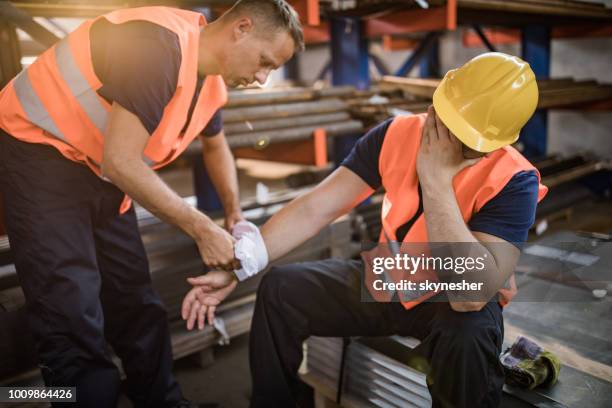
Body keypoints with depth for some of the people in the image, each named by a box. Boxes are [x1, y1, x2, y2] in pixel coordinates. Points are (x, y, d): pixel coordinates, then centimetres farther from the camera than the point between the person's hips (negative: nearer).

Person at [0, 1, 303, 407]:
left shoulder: (212, 79, 0)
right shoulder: (160, 43, -28)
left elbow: (216, 146, 18)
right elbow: (121, 162, -31)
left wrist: (234, 211, 4)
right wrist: (202, 229, -23)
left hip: (100, 167, 8)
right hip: (37, 151, -8)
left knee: (137, 304, 10)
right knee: (74, 320, -11)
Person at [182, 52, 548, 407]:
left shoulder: (514, 181, -26)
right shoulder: (397, 135, -15)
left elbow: (472, 294, -38)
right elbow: (313, 210, -15)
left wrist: (436, 179, -38)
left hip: (456, 302, -3)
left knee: (467, 336, -37)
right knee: (280, 289, -9)